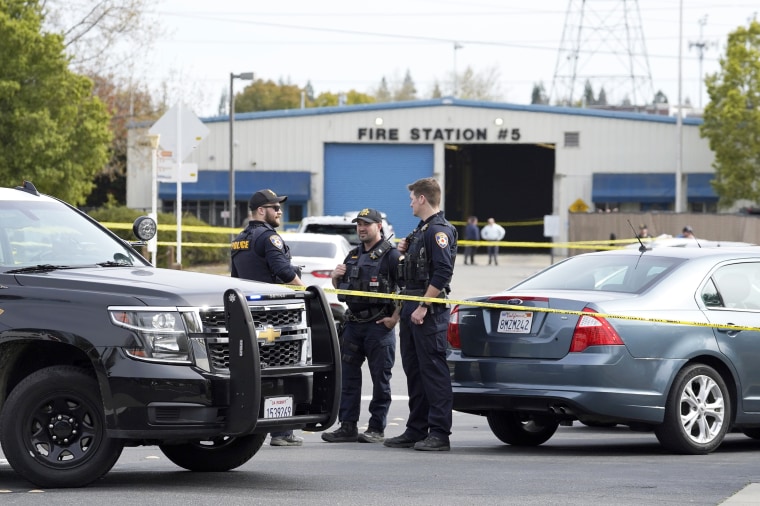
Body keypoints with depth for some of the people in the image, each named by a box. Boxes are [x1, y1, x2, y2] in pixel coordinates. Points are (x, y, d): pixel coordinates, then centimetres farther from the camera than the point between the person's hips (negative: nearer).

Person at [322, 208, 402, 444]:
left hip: (379, 325, -7)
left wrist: (395, 318, -16)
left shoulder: (391, 255, -6)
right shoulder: (353, 255, 17)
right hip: (353, 325, 7)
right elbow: (341, 288, 27)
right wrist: (335, 277, 5)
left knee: (380, 378, -1)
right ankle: (348, 427, 9)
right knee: (348, 376, 5)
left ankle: (377, 429, 2)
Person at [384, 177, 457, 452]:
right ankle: (416, 431, 18)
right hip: (411, 307, 11)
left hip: (429, 310, -11)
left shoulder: (439, 230, -13)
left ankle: (439, 434, -8)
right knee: (414, 370, 12)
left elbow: (442, 272, -22)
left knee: (433, 370, -9)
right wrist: (406, 251, 11)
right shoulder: (421, 230, 19)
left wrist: (423, 306, -23)